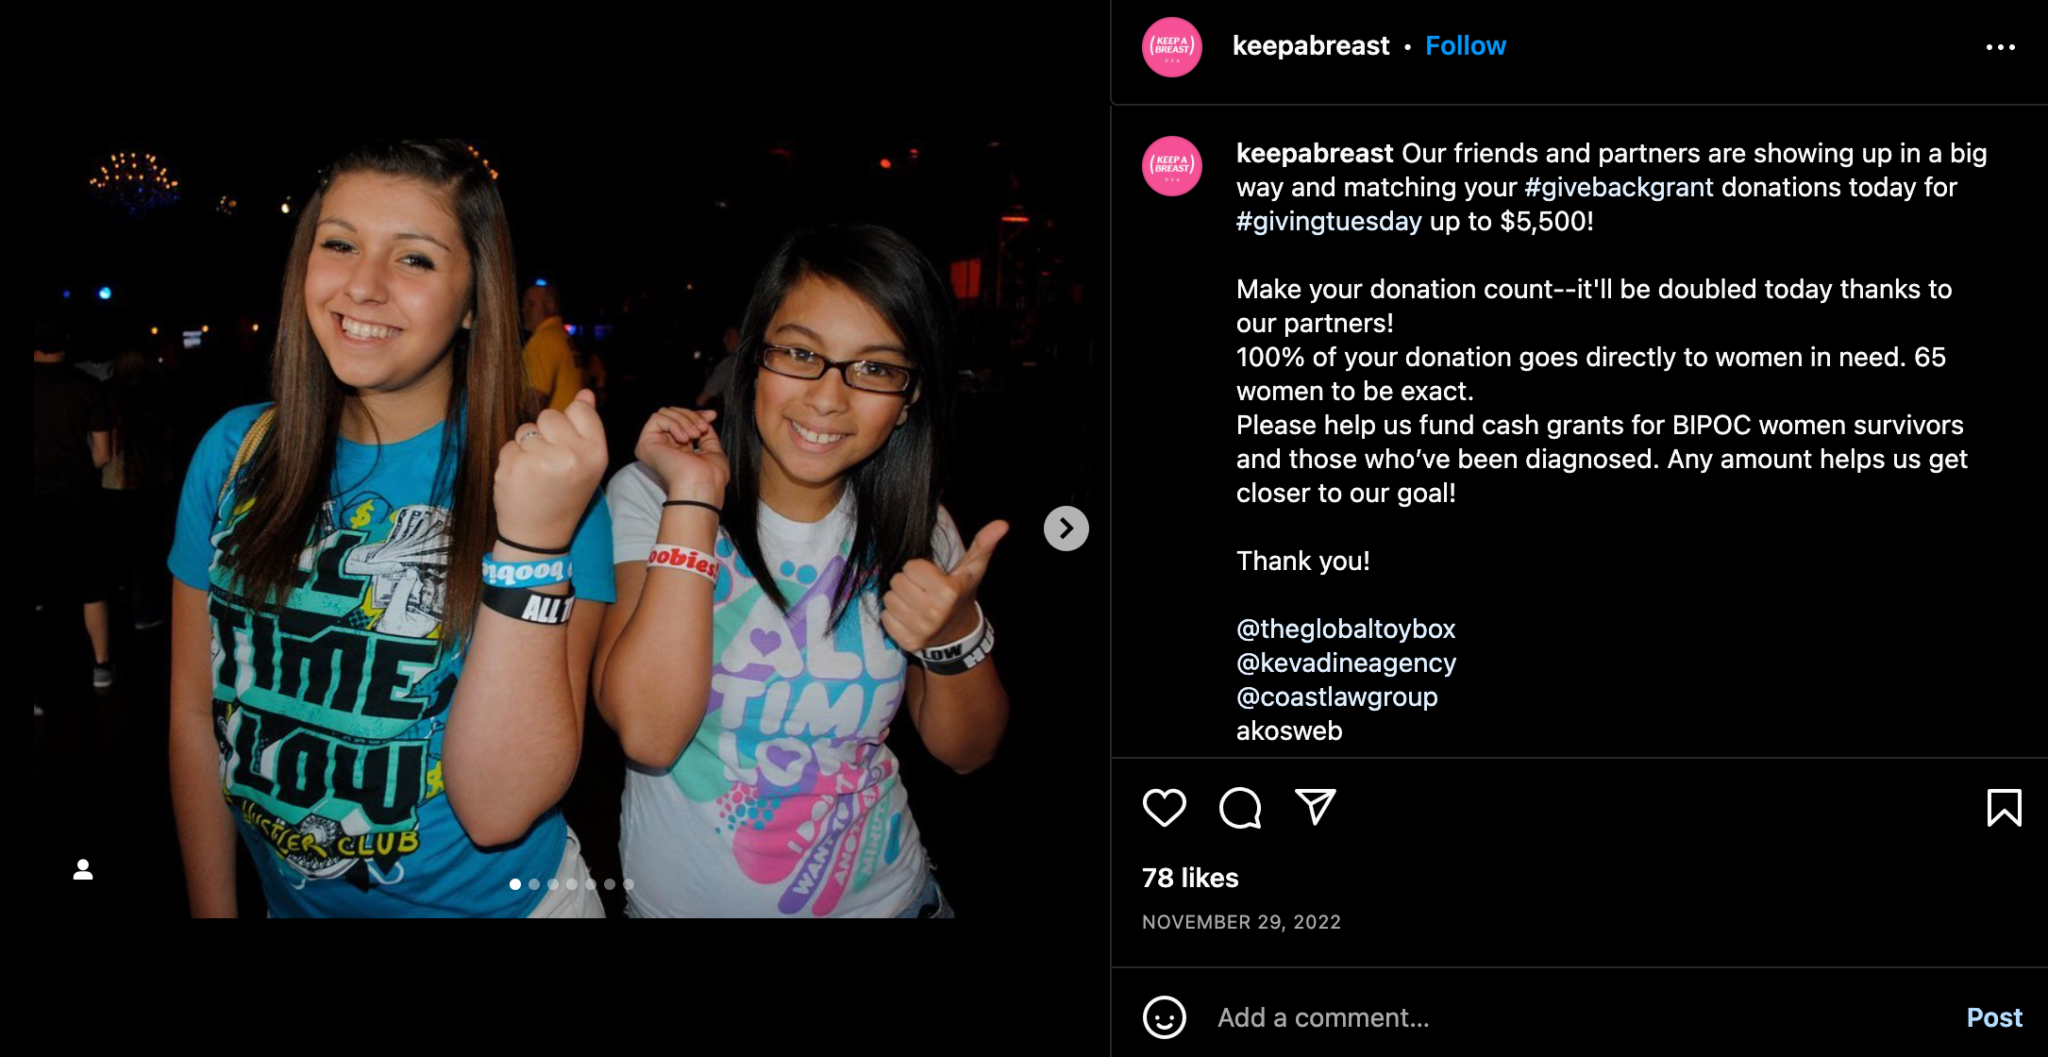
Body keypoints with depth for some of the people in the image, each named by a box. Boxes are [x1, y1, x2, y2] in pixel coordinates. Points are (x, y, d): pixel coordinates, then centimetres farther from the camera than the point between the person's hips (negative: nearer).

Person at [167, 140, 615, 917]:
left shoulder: (549, 474, -19)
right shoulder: (235, 453, -7)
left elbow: (498, 810, -26)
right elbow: (195, 711, 3)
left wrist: (534, 544, -35)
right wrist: (211, 909, 4)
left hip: (491, 900, -4)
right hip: (290, 899, 4)